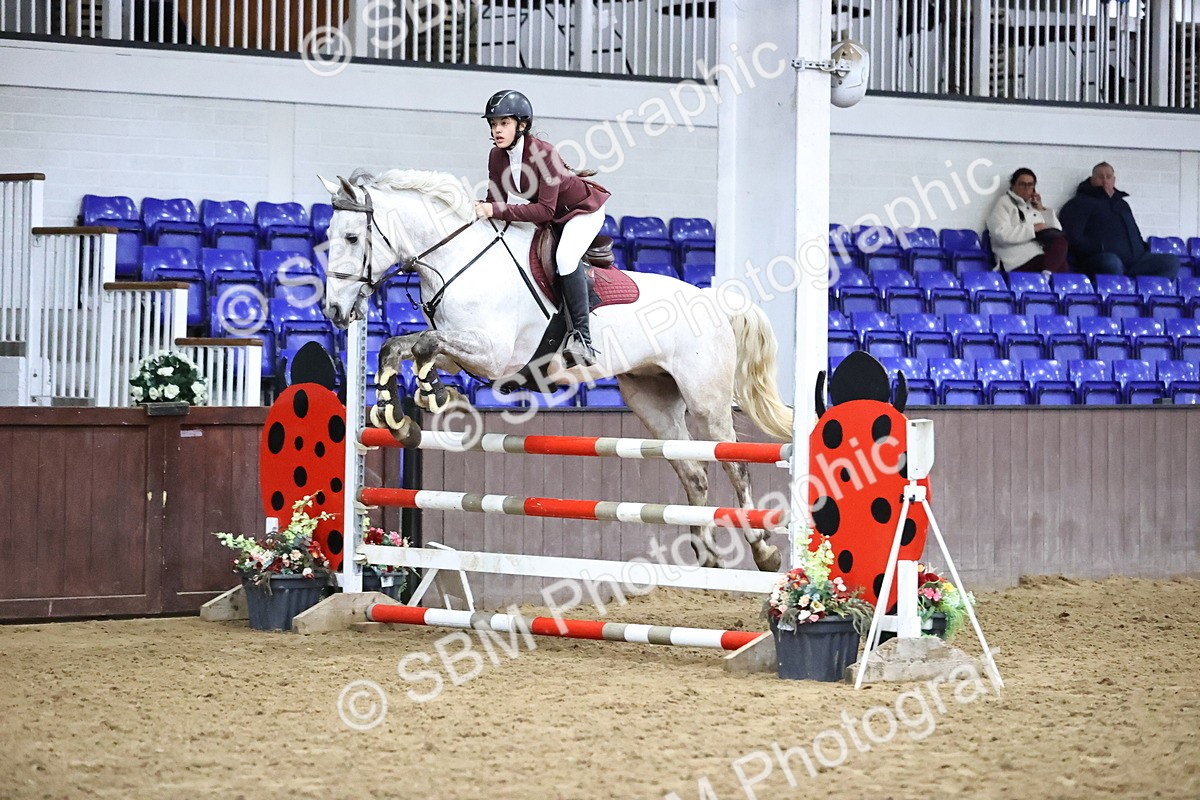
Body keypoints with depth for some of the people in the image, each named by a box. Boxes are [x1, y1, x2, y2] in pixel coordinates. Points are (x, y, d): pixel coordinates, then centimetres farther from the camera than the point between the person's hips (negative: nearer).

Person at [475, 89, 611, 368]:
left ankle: (582, 338, -29)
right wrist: (481, 210, -29)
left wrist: (497, 210, -45)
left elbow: (545, 210, -38)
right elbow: (497, 200, -7)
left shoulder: (544, 154, -33)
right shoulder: (497, 156, -11)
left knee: (566, 258, -32)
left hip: (583, 210, -9)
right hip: (549, 218, 9)